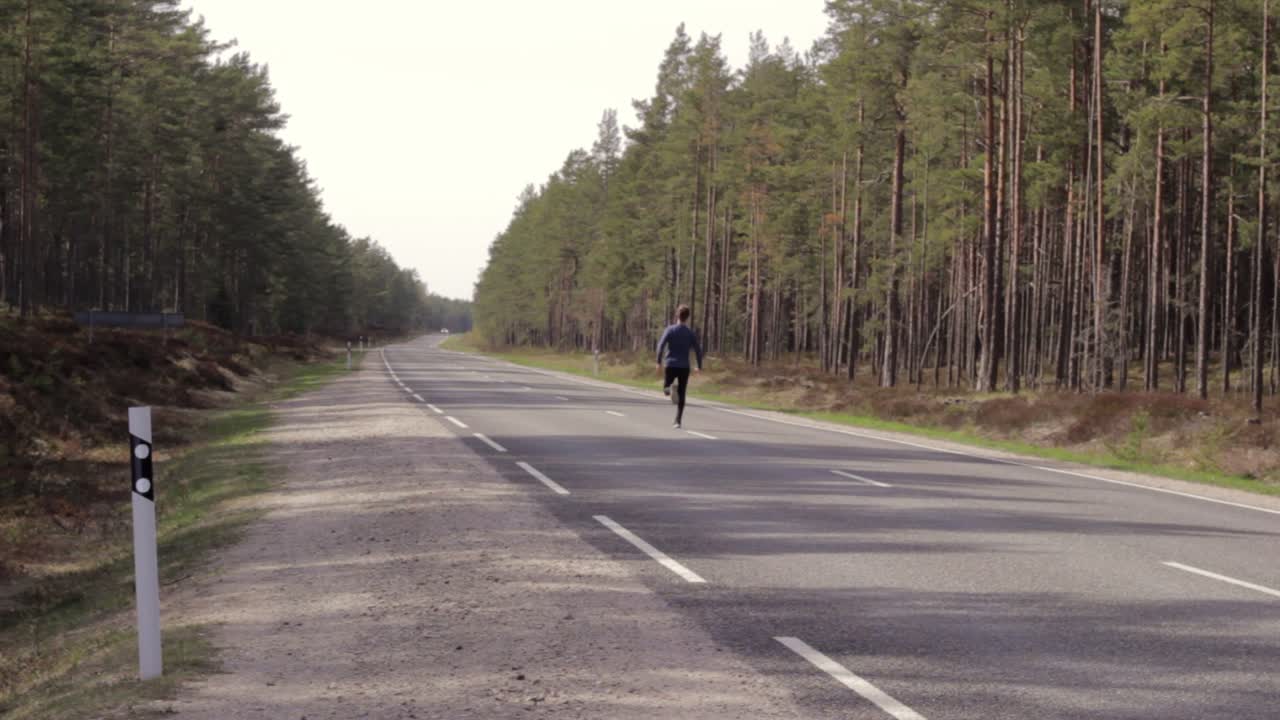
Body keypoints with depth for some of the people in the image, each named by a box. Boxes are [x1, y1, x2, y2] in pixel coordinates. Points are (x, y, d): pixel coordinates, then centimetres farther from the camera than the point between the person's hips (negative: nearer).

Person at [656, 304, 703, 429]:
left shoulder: (670, 330, 1)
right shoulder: (691, 333, 3)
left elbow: (661, 346, -10)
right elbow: (698, 350, 0)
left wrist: (659, 362, -6)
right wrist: (699, 366, 10)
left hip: (670, 366, -1)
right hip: (684, 367, 1)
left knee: (665, 388, 15)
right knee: (681, 396, 5)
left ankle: (669, 389, -22)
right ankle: (678, 421, -3)